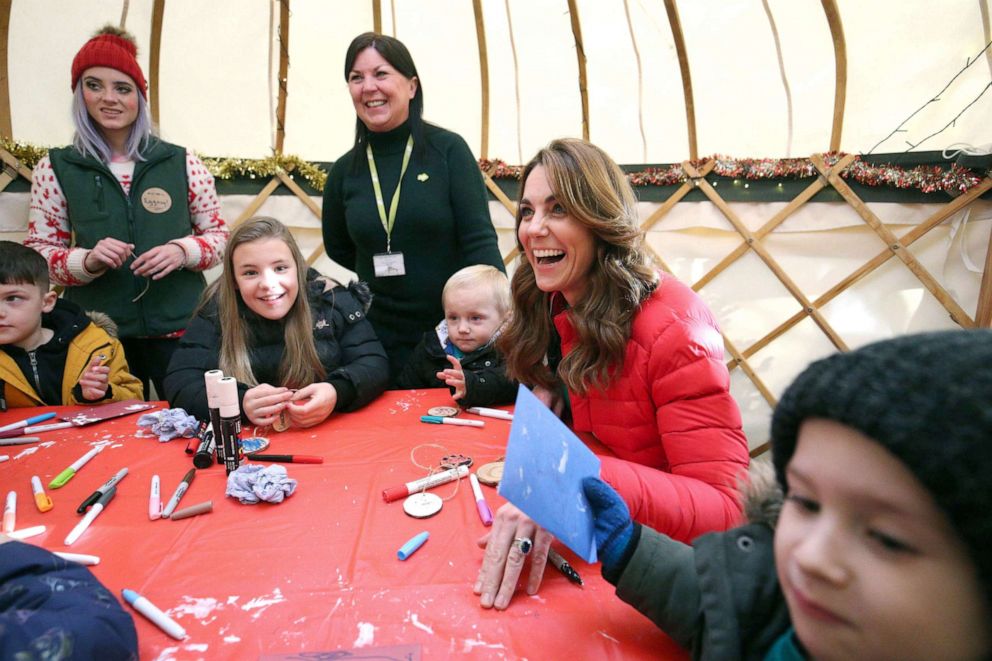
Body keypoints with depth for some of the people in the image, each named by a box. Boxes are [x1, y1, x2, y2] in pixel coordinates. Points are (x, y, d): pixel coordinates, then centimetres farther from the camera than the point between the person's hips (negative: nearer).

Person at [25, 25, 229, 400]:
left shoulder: (181, 162, 1)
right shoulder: (56, 169, 2)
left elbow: (219, 235, 6)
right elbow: (38, 252, 5)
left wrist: (183, 251, -14)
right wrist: (87, 260, -15)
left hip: (179, 327, 0)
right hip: (98, 333, 1)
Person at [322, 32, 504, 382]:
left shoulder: (448, 149, -7)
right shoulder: (344, 171, 2)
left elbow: (480, 240, -14)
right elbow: (338, 249, 16)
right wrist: (385, 272, 4)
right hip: (381, 340, 3)